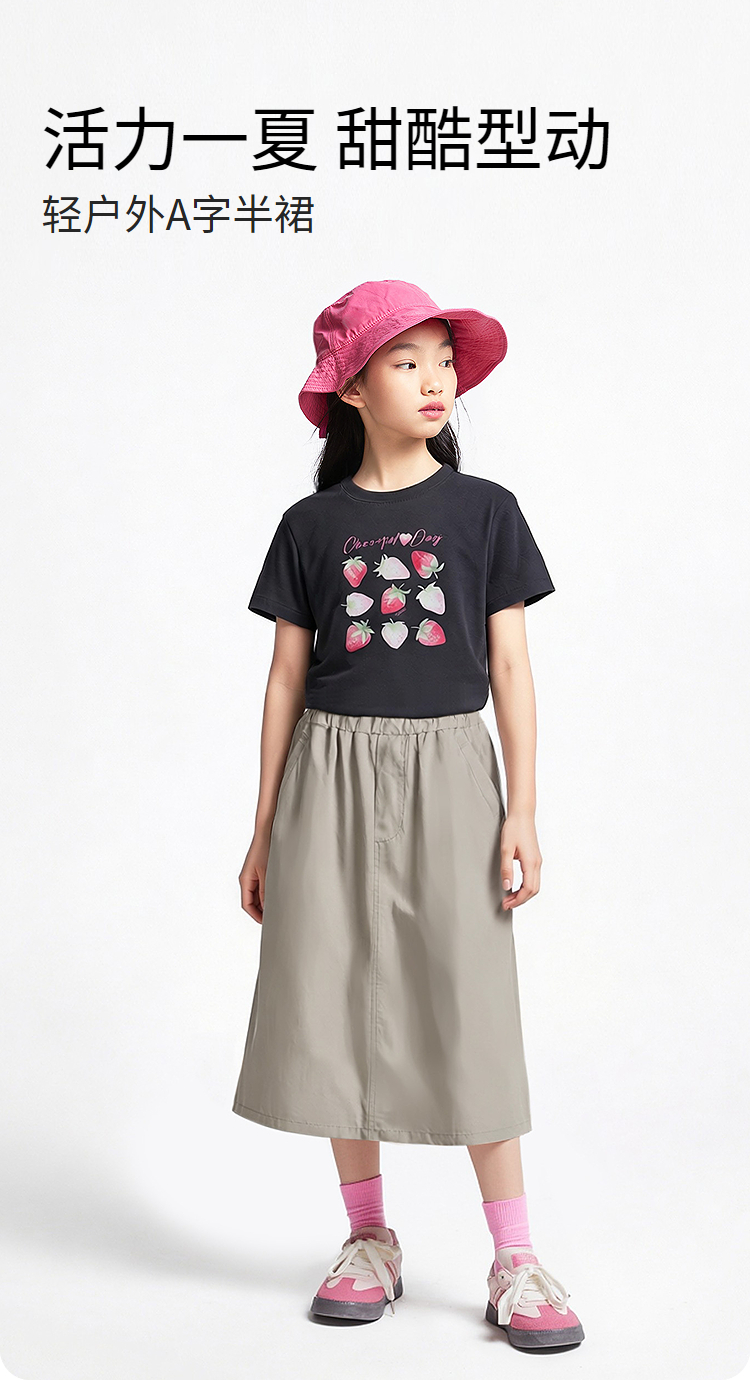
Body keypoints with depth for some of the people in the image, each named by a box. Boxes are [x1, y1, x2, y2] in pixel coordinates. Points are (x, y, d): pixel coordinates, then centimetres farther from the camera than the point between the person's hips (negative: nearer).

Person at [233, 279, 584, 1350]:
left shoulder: (484, 510, 2)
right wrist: (264, 829, 6)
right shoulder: (313, 525, 4)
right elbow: (287, 676, 7)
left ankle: (515, 1262, 8)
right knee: (339, 1007, 5)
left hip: (447, 770, -1)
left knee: (471, 1010, -2)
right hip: (333, 774, 2)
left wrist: (523, 810, -4)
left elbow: (511, 667, 2)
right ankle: (370, 1241, 21)